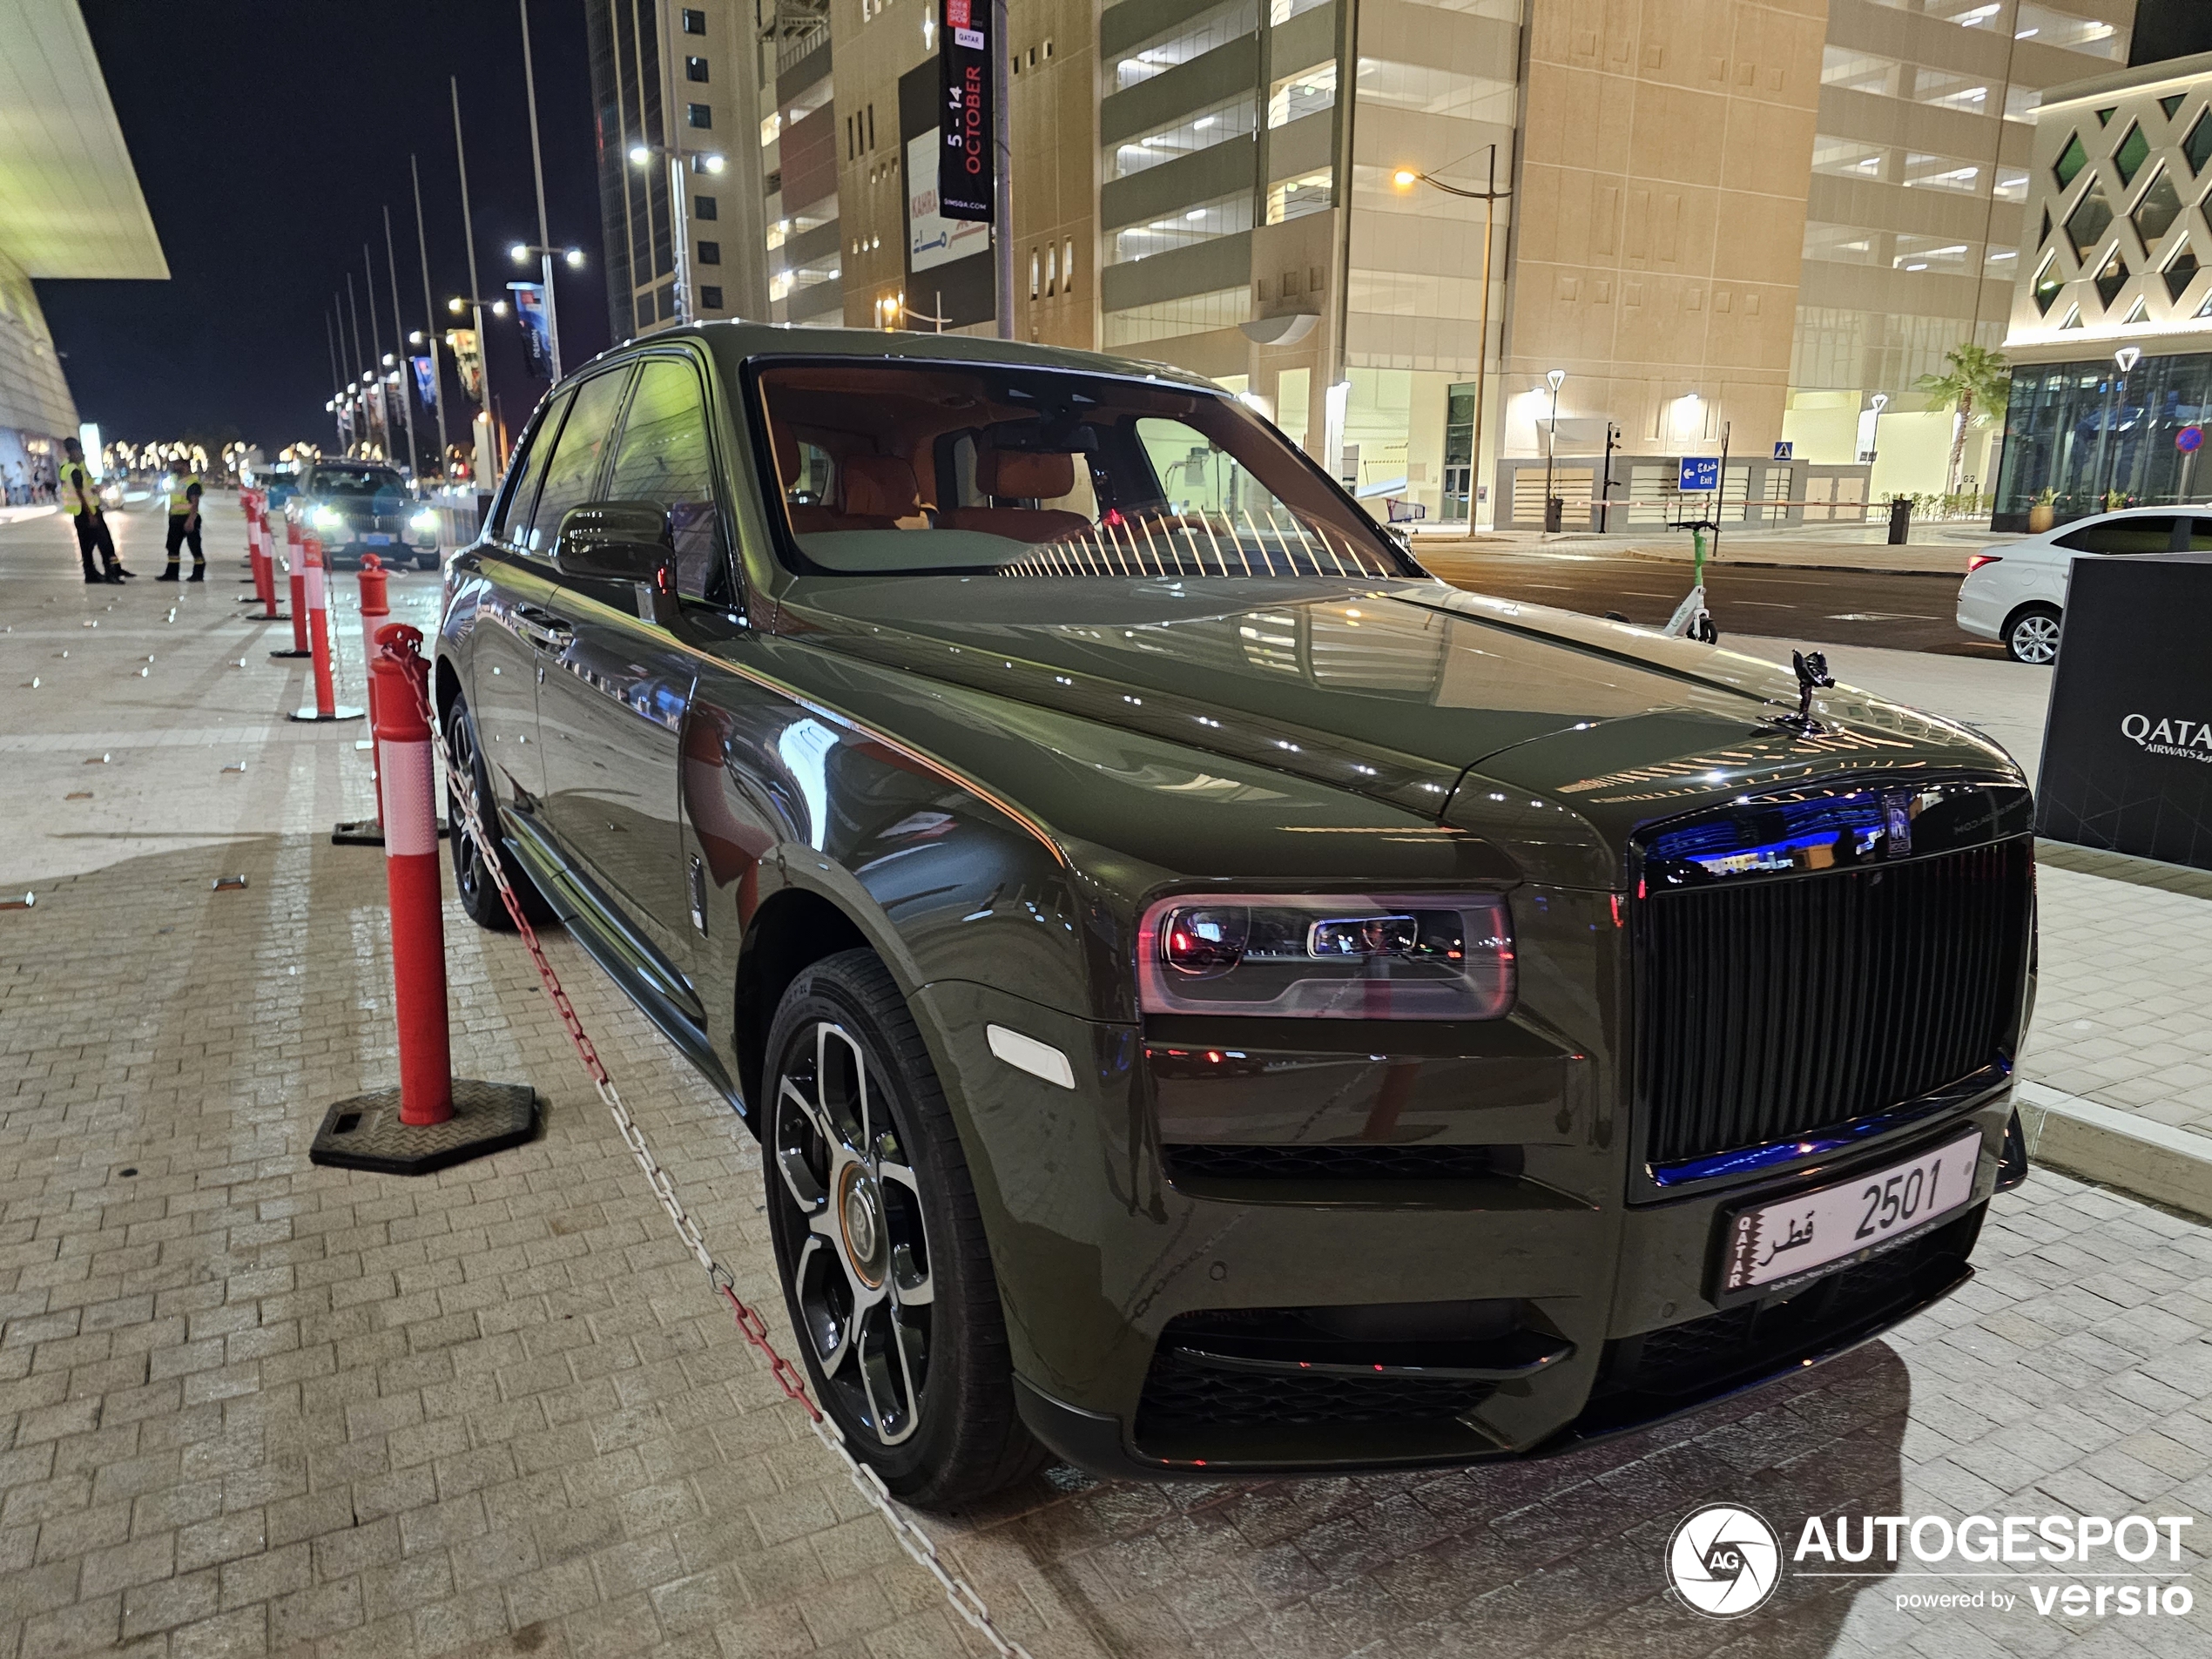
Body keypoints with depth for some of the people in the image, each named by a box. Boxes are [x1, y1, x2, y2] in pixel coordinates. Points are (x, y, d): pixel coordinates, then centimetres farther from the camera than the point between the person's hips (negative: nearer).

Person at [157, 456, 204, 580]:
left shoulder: (192, 480, -13)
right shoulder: (173, 478, 15)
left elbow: (195, 502, -20)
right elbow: (164, 491, 33)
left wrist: (190, 520, -26)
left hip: (188, 518, -9)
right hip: (175, 518, 9)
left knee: (195, 547, -2)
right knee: (172, 546, 11)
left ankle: (198, 574, 3)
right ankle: (171, 573, 16)